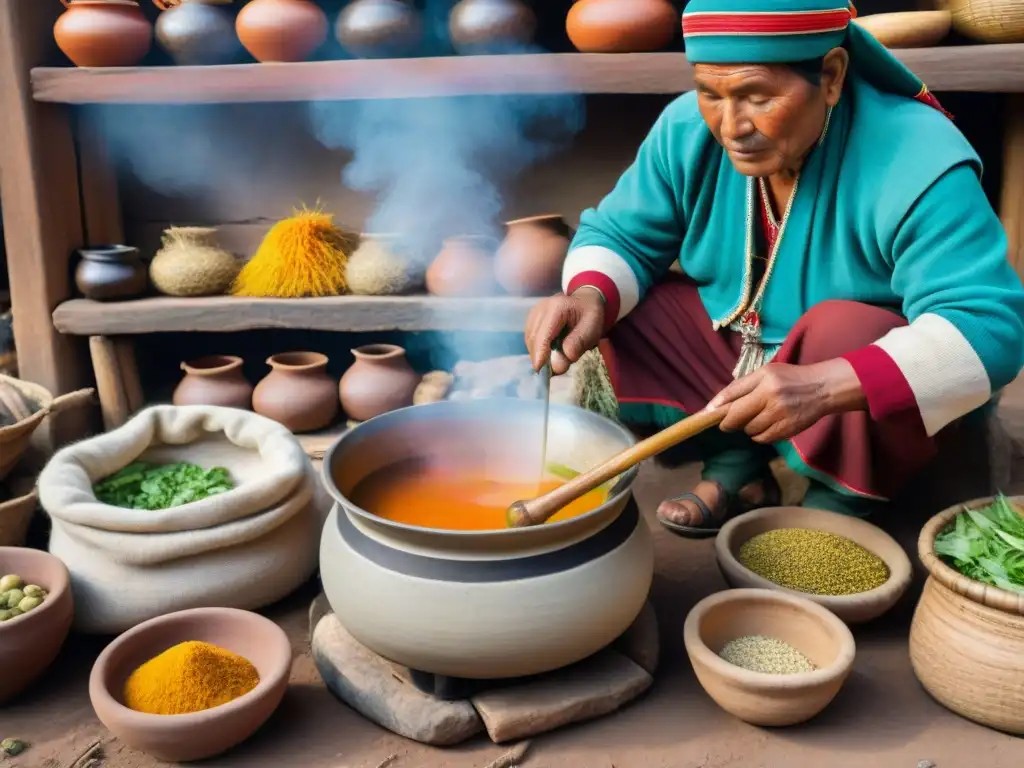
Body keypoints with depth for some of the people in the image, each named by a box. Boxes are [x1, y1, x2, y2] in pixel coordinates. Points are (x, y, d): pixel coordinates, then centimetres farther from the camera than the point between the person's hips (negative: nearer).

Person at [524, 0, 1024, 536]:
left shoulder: (917, 166, -28)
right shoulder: (687, 130, -14)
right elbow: (619, 235, -4)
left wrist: (823, 387, -50)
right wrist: (590, 297, -29)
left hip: (864, 394, -4)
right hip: (732, 356, 5)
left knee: (844, 329, -35)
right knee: (611, 310, -12)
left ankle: (838, 508, -10)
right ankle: (737, 471, -3)